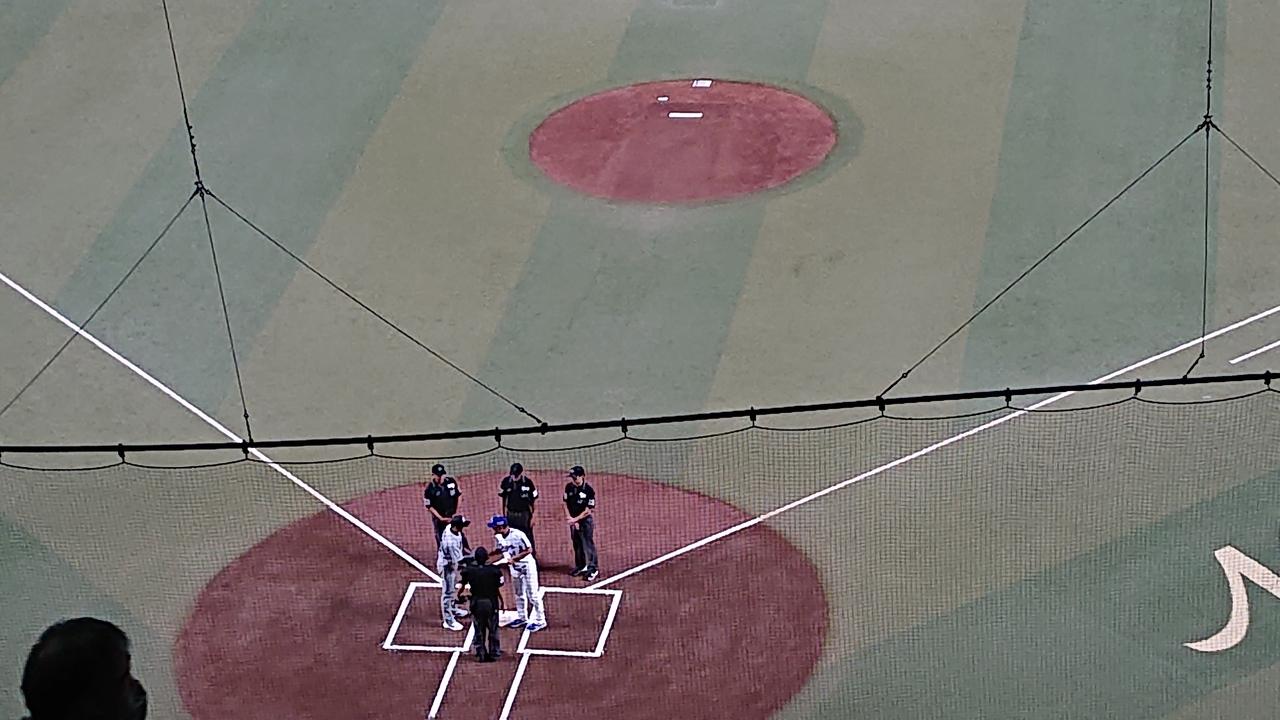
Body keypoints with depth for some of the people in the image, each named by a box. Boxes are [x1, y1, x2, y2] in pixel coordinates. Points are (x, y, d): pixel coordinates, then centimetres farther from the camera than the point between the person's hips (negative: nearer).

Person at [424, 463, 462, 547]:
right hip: (439, 519, -3)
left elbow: (459, 495, 5)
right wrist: (440, 518, -18)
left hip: (453, 516, 3)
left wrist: (456, 512, 0)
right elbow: (429, 506, -12)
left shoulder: (451, 482, -7)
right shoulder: (430, 489, -17)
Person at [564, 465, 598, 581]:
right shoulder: (569, 488, -4)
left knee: (588, 544, -4)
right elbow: (566, 504, 4)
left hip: (586, 520, -6)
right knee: (577, 545, 16)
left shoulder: (589, 490, -19)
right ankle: (581, 567, 31)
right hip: (573, 520, 6)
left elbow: (588, 510, -17)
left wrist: (575, 519, -19)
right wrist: (571, 519, -7)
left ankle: (593, 569, 2)